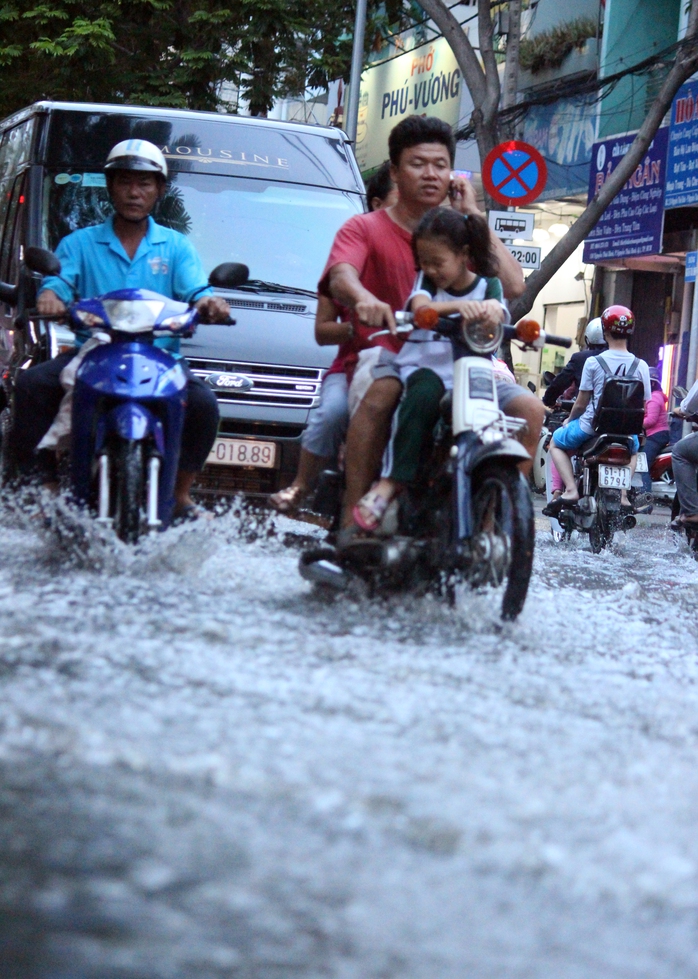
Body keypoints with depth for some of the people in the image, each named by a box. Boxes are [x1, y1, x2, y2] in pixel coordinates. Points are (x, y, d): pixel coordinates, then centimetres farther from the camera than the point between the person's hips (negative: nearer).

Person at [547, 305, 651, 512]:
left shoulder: (593, 362, -11)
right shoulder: (641, 366, -4)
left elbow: (581, 403, -6)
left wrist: (569, 420, 14)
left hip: (592, 425, -3)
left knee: (556, 442, 23)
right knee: (633, 448, 38)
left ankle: (570, 490, 1)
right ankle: (624, 494, 14)